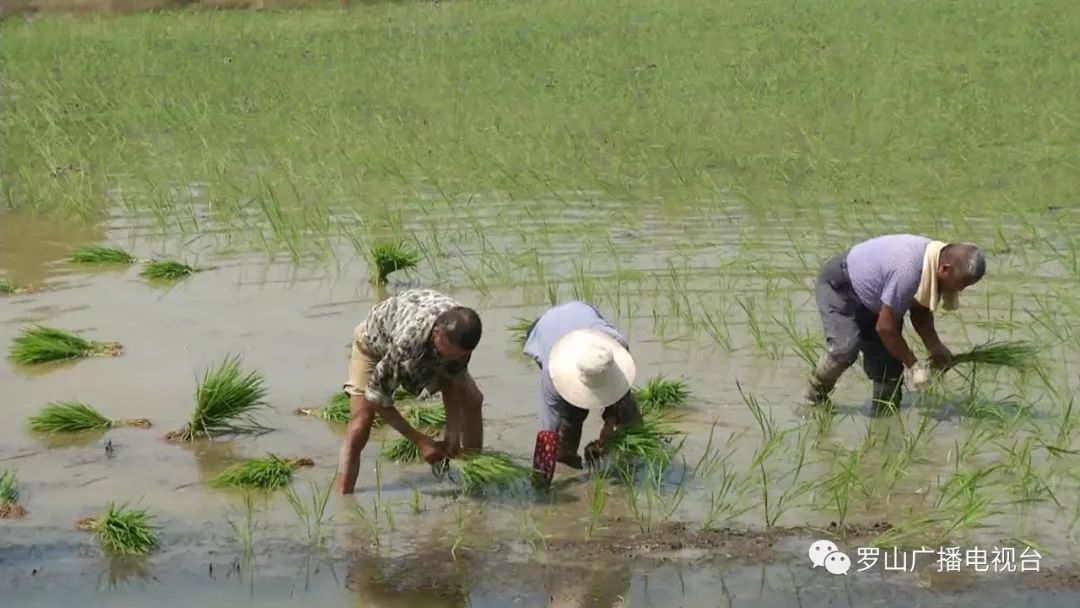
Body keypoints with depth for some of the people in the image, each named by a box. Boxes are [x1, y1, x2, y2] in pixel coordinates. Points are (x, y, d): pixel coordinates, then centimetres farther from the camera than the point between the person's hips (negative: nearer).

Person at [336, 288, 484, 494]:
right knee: (359, 428, -19)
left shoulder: (459, 332, -34)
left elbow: (454, 377, -13)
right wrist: (420, 441, -31)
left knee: (472, 400, -4)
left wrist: (453, 428, -23)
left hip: (426, 345, 5)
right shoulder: (406, 342, -47)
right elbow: (377, 396, -33)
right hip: (376, 344, -5)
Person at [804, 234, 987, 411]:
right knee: (845, 348, -25)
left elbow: (920, 313, 3)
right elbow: (884, 327, -31)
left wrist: (936, 348, -11)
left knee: (888, 355, 0)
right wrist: (913, 364, -21)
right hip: (837, 287, -9)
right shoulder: (908, 271, -41)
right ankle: (815, 397, -4)